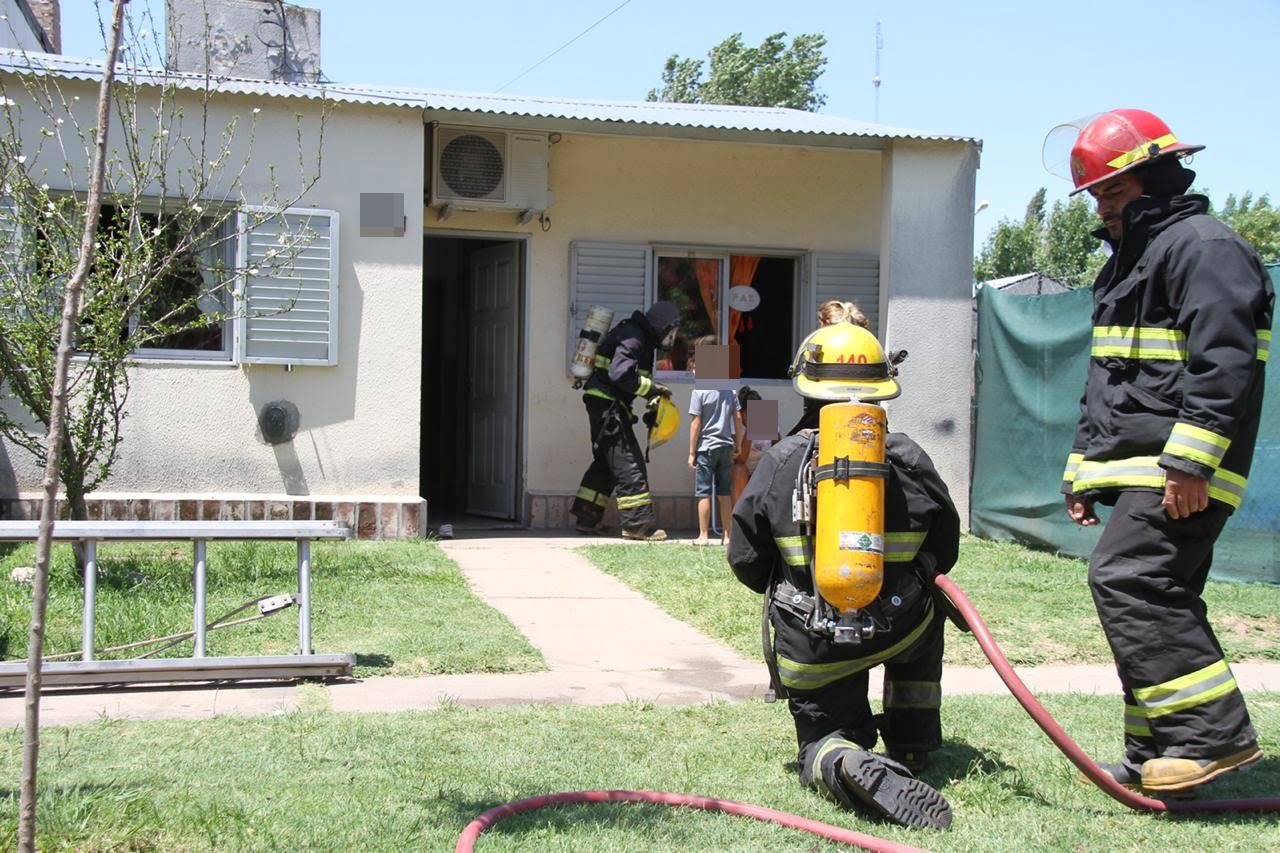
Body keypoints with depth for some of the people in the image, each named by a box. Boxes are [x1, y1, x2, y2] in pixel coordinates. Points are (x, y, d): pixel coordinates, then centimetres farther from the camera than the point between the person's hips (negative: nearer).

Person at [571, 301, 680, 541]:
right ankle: (638, 524, -10)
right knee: (629, 463, -10)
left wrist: (654, 397, 4)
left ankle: (587, 519, 21)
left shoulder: (642, 339, 17)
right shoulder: (632, 337, -16)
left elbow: (638, 378, 20)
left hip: (607, 406, 11)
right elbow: (620, 374, -28)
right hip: (607, 403, -11)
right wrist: (654, 388, -21)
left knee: (606, 462, 16)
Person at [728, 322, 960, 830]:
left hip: (811, 650, -1)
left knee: (821, 743, 17)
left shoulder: (779, 463, -7)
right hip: (897, 633, 1)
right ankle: (909, 754, 30)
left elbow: (745, 562, -1)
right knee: (924, 620, 36)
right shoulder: (908, 459, -4)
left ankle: (847, 766, -21)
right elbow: (944, 554, 7)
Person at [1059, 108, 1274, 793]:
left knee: (1125, 580, -19)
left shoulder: (1204, 248, -9)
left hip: (1180, 475, -10)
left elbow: (1224, 364, -21)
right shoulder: (1131, 260, 24)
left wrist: (1190, 461, -26)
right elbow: (1103, 381, 27)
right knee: (1155, 601, 10)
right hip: (1137, 469, 10)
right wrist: (1083, 467, 24)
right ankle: (1158, 759, 16)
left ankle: (1213, 731, -15)